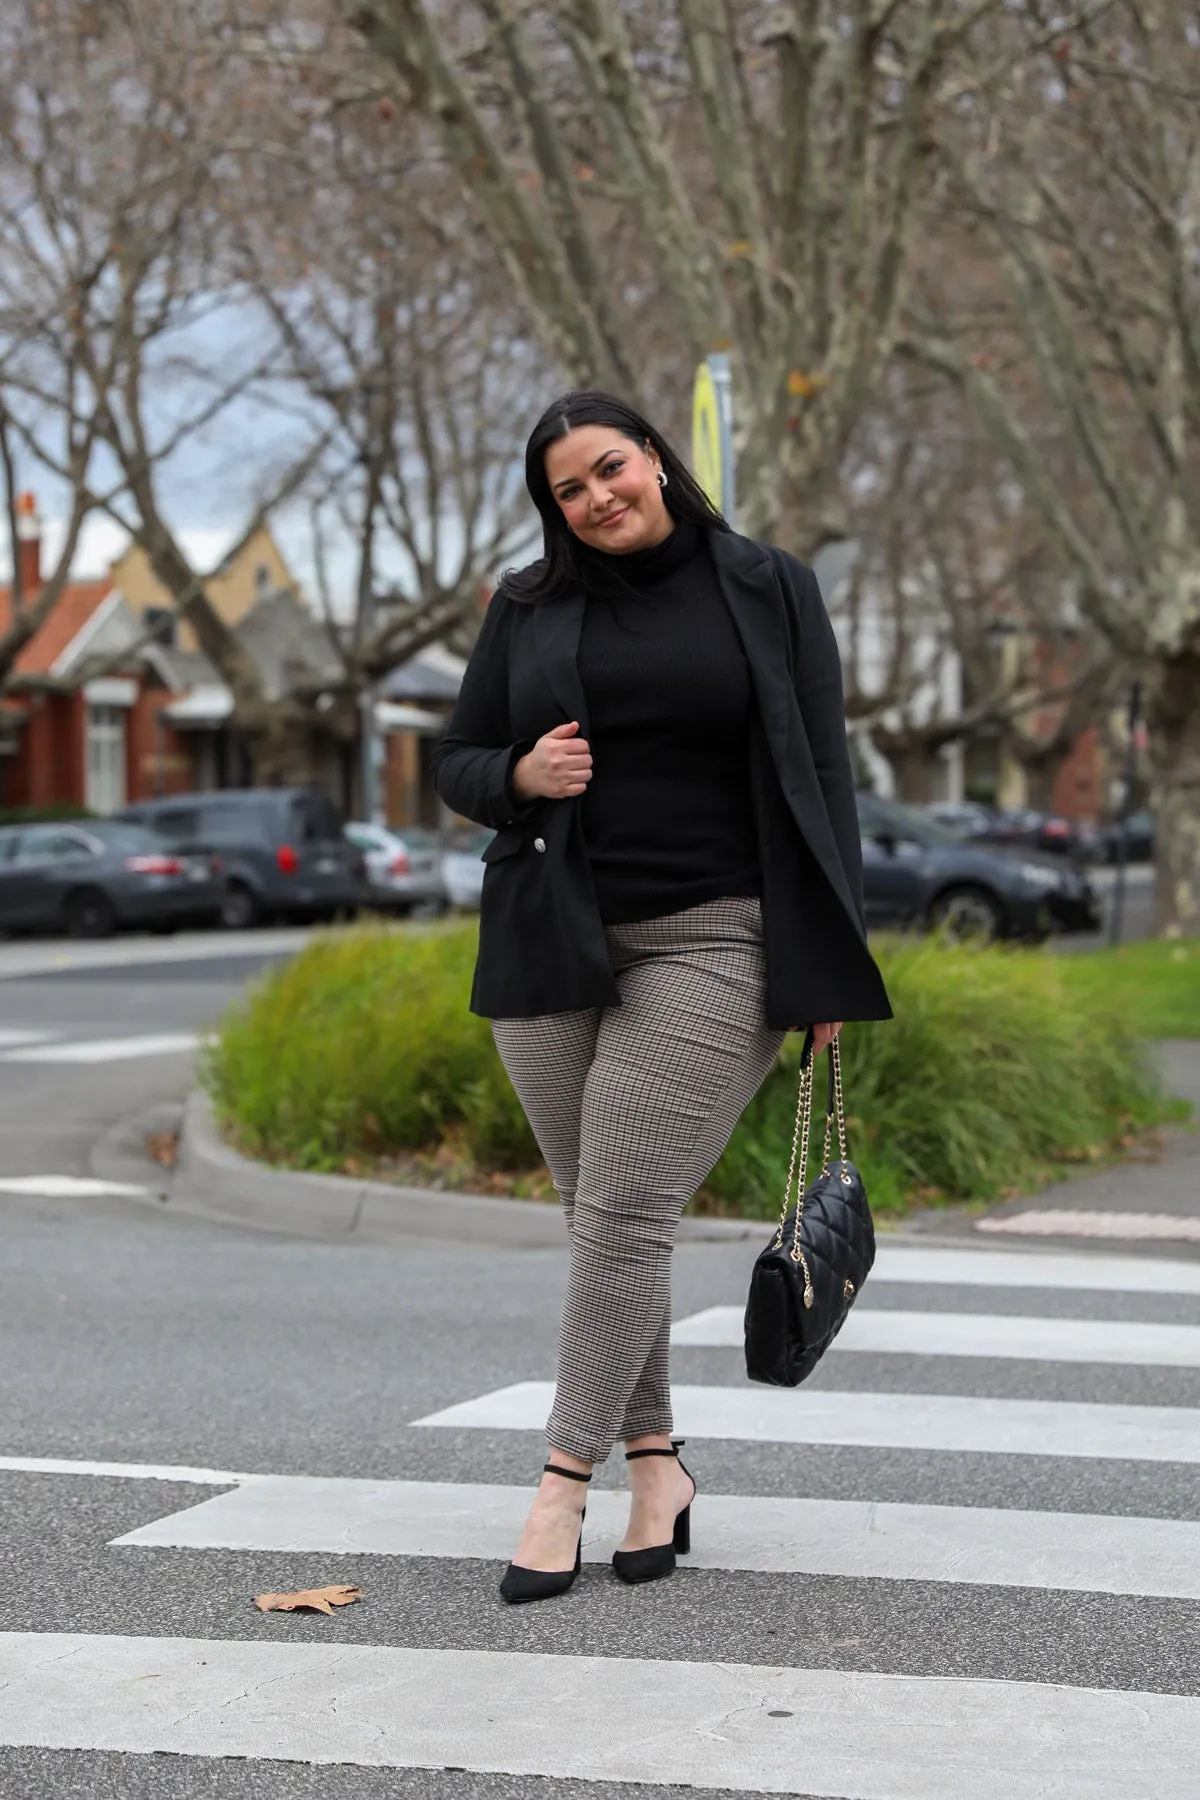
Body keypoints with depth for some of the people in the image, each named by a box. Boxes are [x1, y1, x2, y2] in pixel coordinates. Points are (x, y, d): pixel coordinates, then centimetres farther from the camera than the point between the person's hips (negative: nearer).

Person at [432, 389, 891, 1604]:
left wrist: (827, 966, -3)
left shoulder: (770, 592, 5)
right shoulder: (528, 609, 11)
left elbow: (820, 781, 3)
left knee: (625, 1215, -11)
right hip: (555, 953, 3)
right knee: (603, 1220, 5)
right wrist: (519, 775, -9)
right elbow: (455, 764, 15)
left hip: (711, 950, -3)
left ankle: (565, 1479, -6)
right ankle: (655, 1460, 18)